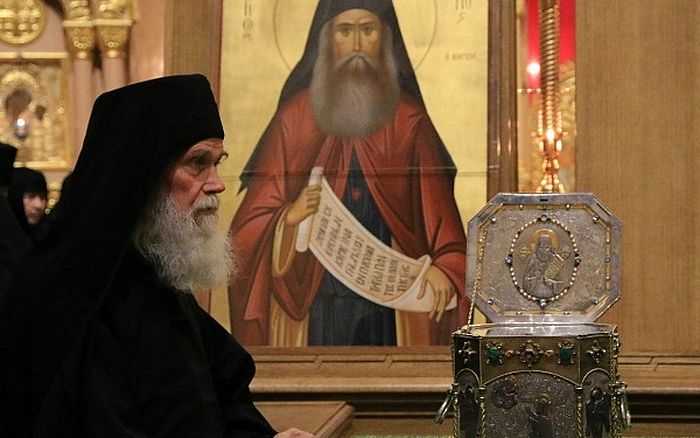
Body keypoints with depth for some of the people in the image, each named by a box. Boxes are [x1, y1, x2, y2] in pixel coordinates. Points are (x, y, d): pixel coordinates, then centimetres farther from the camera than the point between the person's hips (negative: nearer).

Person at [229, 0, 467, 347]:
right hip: (314, 306, -1)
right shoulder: (295, 117, 4)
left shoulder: (409, 121, 7)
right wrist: (288, 217, -18)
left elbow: (437, 211, 0)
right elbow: (256, 220, 3)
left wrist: (444, 267, -17)